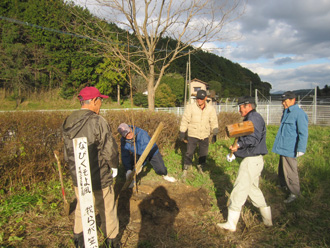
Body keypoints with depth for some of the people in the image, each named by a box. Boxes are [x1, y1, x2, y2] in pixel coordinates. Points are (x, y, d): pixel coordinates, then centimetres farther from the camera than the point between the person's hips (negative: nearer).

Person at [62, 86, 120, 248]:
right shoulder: (98, 122, -23)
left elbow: (66, 154, 7)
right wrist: (114, 166, -2)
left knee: (81, 207, 26)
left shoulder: (68, 122, -1)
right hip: (99, 177, -6)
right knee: (107, 209, 14)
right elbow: (109, 150, -21)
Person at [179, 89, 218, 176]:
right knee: (189, 153, 0)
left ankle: (200, 167, 38)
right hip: (192, 135, -3)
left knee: (204, 153, 15)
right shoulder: (190, 107, -12)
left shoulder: (211, 109, -4)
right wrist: (182, 132, -6)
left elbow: (214, 122, 5)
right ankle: (185, 170, 16)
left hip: (205, 136, 3)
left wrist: (215, 134, 5)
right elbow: (185, 120, -6)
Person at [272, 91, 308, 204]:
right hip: (283, 147, 9)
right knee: (282, 168, 21)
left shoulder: (299, 113, -17)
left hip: (290, 149, -9)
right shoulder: (286, 112, 11)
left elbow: (303, 133, -19)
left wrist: (301, 149, -22)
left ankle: (294, 193, 11)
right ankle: (283, 184, 39)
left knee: (290, 171, -1)